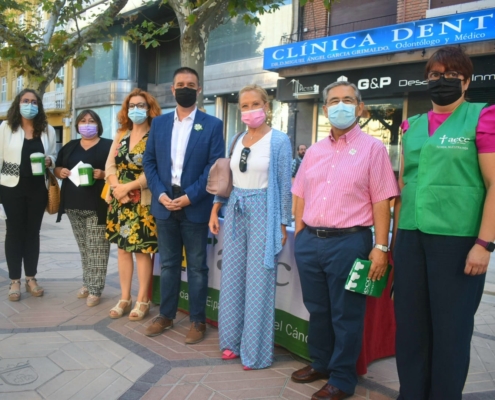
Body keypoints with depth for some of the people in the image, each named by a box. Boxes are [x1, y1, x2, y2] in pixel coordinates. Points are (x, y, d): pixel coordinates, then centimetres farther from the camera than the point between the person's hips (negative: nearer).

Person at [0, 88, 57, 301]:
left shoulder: (48, 130, 6)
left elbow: (54, 156, 12)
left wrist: (49, 160, -11)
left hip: (38, 188, 2)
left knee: (33, 232, 9)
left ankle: (31, 278, 19)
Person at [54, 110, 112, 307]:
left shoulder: (108, 145, 0)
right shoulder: (69, 146, 15)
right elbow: (56, 168, 19)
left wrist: (102, 174, -22)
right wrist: (60, 171, -4)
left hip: (97, 206, -5)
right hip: (73, 206, 5)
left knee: (97, 248, -3)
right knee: (83, 247, 13)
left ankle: (95, 289, 3)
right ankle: (87, 283, 25)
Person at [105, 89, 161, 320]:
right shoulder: (121, 135, 12)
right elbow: (110, 164, 7)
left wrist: (128, 187, -16)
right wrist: (116, 187, -10)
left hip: (142, 201, -6)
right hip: (119, 200, 6)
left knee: (142, 250, 0)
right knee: (122, 247, 10)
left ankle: (143, 300, 12)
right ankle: (125, 298, 20)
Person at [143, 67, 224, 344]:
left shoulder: (212, 125, -2)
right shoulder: (159, 123, 10)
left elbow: (215, 166, -8)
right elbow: (149, 162, 8)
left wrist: (190, 196, -16)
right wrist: (160, 193, -7)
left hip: (195, 207, -3)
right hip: (164, 204, 4)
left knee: (197, 267, 6)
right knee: (168, 264, 14)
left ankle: (198, 321, 18)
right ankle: (166, 315, 28)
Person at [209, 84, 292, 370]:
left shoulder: (279, 140, -6)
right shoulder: (237, 140, 10)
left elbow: (285, 185, -6)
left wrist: (283, 224, -8)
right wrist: (215, 211, 9)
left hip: (263, 212, -6)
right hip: (235, 212, 6)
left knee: (259, 283, 0)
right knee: (232, 279, 10)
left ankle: (256, 351, 14)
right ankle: (233, 340, 26)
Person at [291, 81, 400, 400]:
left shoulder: (372, 148, -3)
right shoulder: (314, 151, 12)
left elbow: (381, 202, -8)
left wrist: (381, 247, -12)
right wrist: (300, 233, 9)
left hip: (349, 242, -5)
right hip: (309, 241, 5)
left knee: (345, 314, 6)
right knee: (317, 309, 17)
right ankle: (320, 363, 37)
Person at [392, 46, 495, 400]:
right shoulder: (413, 126, 13)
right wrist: (396, 238, 13)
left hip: (457, 240, -5)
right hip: (411, 238, 5)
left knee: (451, 329, 6)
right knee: (410, 325, 11)